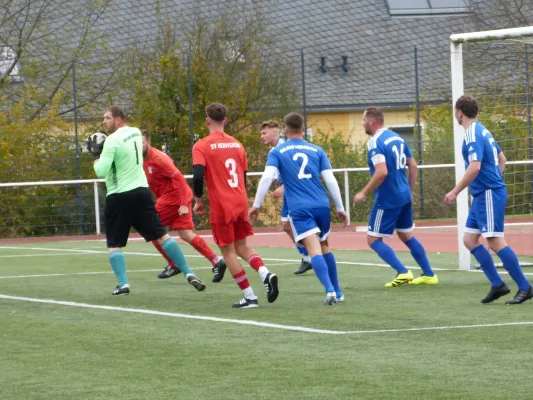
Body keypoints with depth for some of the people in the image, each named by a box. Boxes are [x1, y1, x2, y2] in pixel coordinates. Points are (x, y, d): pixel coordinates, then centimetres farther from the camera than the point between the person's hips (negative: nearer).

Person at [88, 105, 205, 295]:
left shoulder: (112, 140, -13)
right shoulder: (136, 133, 10)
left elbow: (101, 171, -20)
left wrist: (96, 155, -3)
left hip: (119, 197, -6)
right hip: (141, 192, 6)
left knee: (114, 244, 5)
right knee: (161, 235, 7)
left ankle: (123, 284, -7)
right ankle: (189, 273, 1)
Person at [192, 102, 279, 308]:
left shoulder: (202, 146, -7)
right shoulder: (237, 144, 10)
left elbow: (198, 176, -19)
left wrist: (198, 200, -5)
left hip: (221, 207, -5)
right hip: (241, 204, 5)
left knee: (228, 251, 6)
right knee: (242, 246, 18)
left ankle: (249, 297, 3)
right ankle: (265, 274, -9)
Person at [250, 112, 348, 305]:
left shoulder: (277, 152, 4)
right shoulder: (317, 150, 10)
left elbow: (267, 178, -9)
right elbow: (331, 181, 7)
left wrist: (256, 205, -4)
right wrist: (340, 208, 14)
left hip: (299, 209, -3)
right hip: (322, 206, 3)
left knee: (314, 250, -12)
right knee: (325, 247, 20)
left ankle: (330, 290, -30)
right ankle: (337, 293, 23)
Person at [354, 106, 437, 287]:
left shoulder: (375, 142, -16)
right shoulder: (397, 137, 10)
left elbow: (381, 172, -27)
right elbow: (413, 165, 14)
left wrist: (364, 193, -18)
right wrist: (410, 191, 22)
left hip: (387, 199, -9)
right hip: (404, 196, 9)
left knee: (373, 239, -1)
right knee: (407, 236, 21)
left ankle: (403, 273, -11)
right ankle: (429, 274, 22)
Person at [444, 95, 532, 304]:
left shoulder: (472, 135, -16)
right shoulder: (482, 131, 15)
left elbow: (474, 167, -26)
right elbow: (501, 159, 23)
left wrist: (455, 192, -21)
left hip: (488, 195, -10)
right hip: (483, 195, 10)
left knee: (495, 242, -11)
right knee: (469, 239, 9)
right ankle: (497, 284, 8)